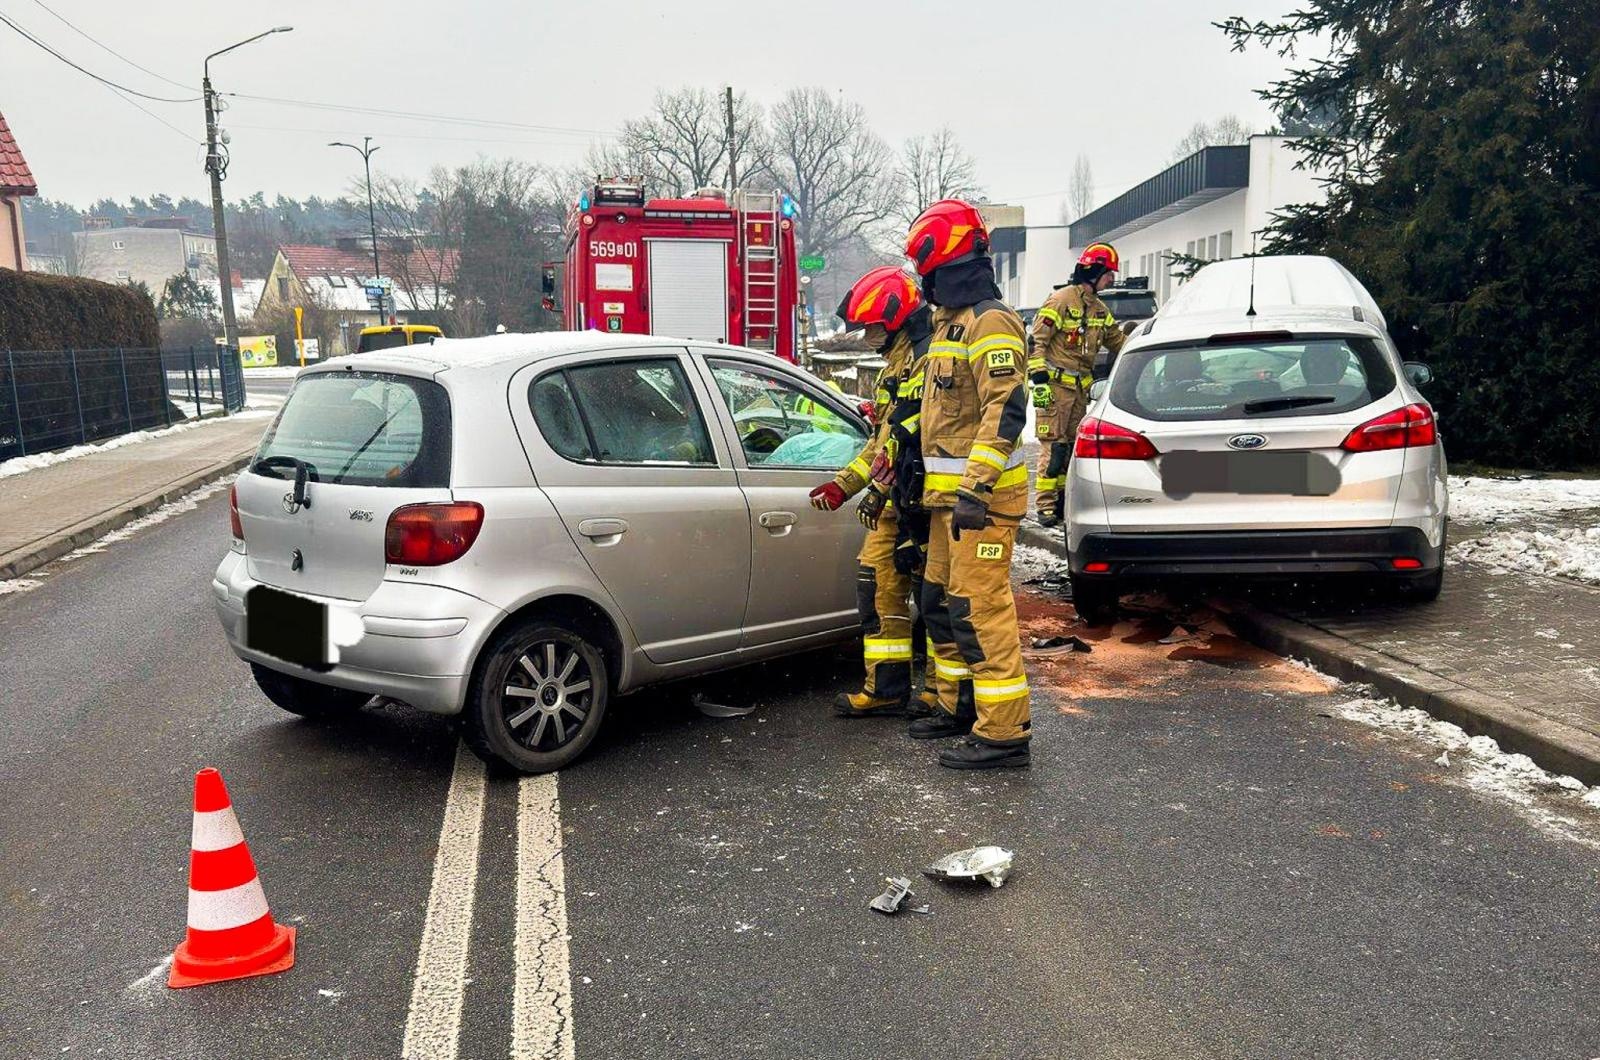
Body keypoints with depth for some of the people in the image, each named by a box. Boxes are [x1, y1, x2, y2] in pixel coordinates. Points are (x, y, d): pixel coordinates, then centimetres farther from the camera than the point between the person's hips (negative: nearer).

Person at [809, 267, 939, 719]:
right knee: (878, 584, 9)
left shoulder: (931, 359, -13)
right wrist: (844, 484, 18)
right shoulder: (897, 364, 20)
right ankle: (885, 688, 18)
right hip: (894, 502, 10)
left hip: (924, 501, -10)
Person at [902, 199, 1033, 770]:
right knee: (940, 604, 16)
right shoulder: (951, 322, 20)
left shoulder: (990, 321, -13)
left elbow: (1006, 408, -23)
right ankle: (960, 707, 29)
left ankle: (1004, 733, -4)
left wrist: (976, 487, -29)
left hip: (981, 496, -11)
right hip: (951, 493, 11)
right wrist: (933, 484, 27)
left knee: (979, 609, -10)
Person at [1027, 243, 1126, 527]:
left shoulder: (1099, 309, 16)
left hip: (1081, 387, 8)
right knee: (1053, 445, -8)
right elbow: (1037, 341, -12)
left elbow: (1118, 342, 26)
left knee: (1072, 445, 10)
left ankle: (1062, 498, 19)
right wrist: (1039, 380, -18)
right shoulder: (1061, 300, -9)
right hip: (1055, 384, -8)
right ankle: (1046, 506, -4)